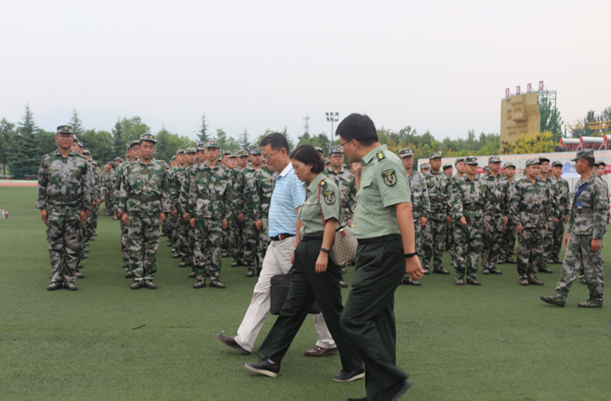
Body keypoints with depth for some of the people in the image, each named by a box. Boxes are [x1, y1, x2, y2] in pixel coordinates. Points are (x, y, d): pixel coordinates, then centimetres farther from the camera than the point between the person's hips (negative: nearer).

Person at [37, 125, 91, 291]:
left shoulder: (81, 161, 4)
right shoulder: (47, 160, 6)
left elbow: (86, 187, 4)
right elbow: (41, 186, 7)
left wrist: (85, 209, -1)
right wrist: (42, 208, 1)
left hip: (74, 210, -1)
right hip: (53, 209, 1)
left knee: (72, 246, 3)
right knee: (55, 245, 4)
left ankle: (70, 279, 11)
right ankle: (56, 278, 12)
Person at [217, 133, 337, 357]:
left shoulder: (294, 177, -17)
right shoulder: (280, 177, 14)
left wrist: (297, 249, -24)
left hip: (289, 243, -10)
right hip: (276, 244, 10)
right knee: (262, 291, 9)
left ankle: (328, 342, 12)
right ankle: (244, 341, 12)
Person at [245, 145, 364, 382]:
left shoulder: (326, 186, -10)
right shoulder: (308, 189, 17)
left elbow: (331, 222, -18)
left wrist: (323, 253, -24)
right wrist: (297, 249, 19)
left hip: (320, 250, -9)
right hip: (305, 252, 9)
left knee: (332, 309, -2)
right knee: (292, 307, 9)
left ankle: (354, 367, 9)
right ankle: (271, 361, 13)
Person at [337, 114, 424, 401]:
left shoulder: (386, 163, -15)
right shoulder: (372, 164, 16)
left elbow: (403, 208, -23)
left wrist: (410, 255, -27)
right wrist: (360, 178, 16)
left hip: (383, 253, -10)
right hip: (374, 253, 10)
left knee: (352, 320, -11)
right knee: (377, 322, 13)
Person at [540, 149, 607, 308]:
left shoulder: (597, 185, -14)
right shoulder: (579, 184, 14)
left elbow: (602, 213, -16)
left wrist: (596, 237, -19)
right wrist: (569, 231, 18)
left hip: (590, 234, -8)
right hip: (576, 233, 8)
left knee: (592, 267, 1)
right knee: (569, 263, 4)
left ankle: (596, 299, 12)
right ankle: (560, 296, 4)